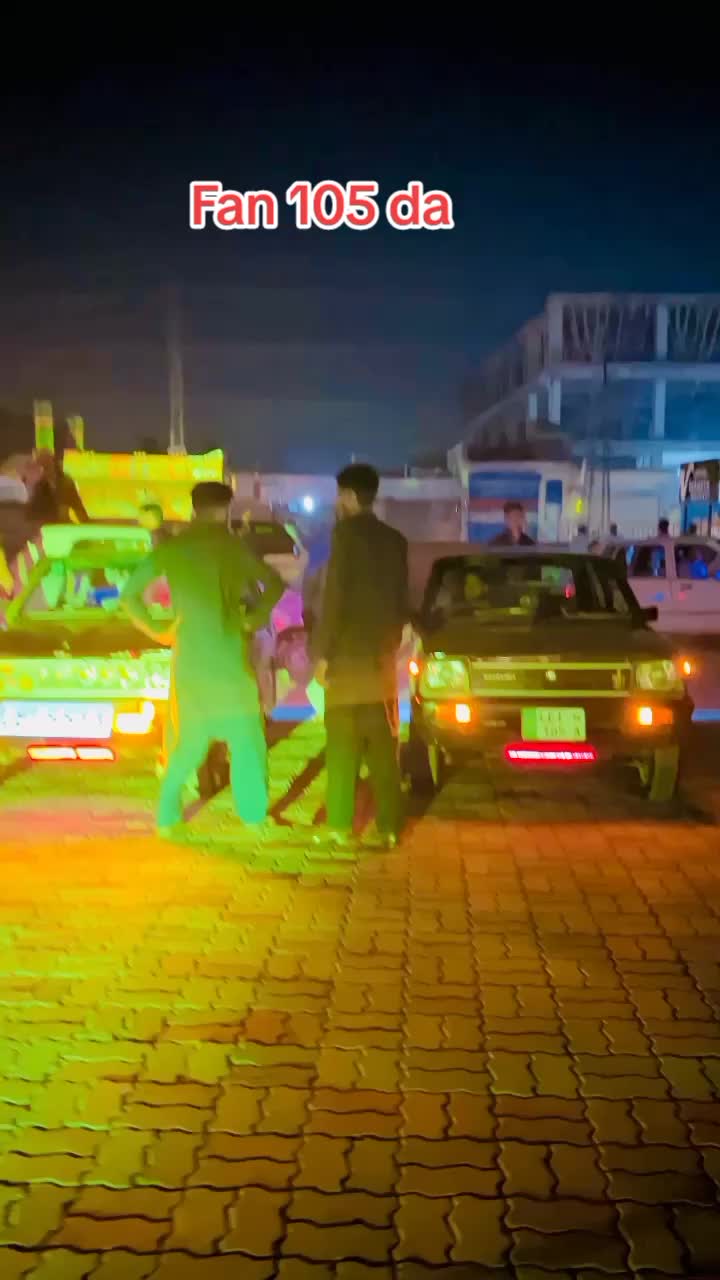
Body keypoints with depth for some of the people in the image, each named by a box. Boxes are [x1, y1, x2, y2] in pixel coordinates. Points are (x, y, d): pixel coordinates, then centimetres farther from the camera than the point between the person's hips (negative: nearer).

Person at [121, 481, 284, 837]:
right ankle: (254, 814, 8)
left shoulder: (170, 548, 5)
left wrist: (157, 630, 9)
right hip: (228, 652, -3)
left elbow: (130, 594, 6)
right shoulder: (230, 544, -3)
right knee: (245, 734, 8)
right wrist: (255, 619, 0)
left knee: (187, 740, 14)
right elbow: (274, 585, -8)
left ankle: (167, 816, 11)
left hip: (188, 655, 4)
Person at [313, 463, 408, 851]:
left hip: (349, 655, -6)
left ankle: (341, 826, 0)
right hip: (382, 656, 6)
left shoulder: (347, 533, -9)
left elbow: (335, 596, -15)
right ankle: (387, 828, 7)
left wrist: (322, 652, -12)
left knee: (343, 746, -1)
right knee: (383, 749, 7)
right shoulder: (395, 540, 12)